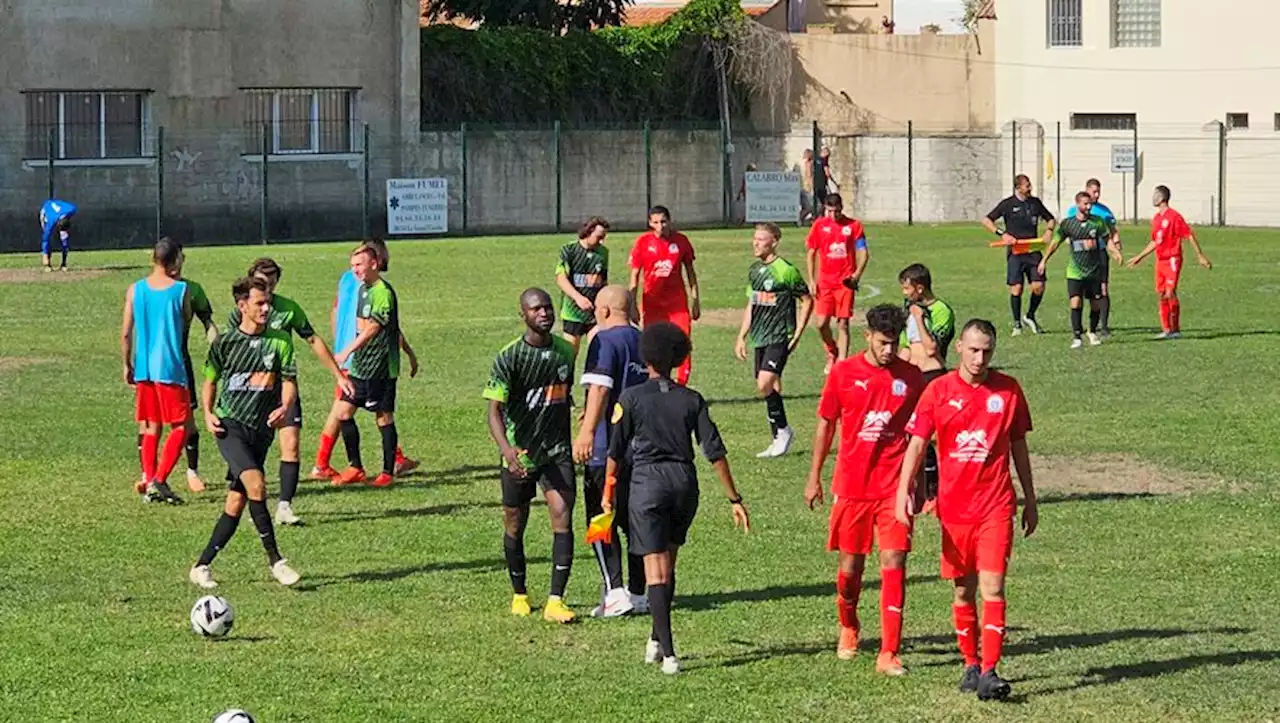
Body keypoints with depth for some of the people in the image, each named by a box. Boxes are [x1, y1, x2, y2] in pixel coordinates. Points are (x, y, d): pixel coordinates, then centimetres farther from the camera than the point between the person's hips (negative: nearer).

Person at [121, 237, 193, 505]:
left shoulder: (135, 290, 1)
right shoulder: (181, 290, -8)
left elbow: (126, 333, 2)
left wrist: (128, 365, 15)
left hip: (143, 369, 4)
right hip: (171, 369, -4)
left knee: (151, 428, 15)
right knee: (179, 427, 4)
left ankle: (148, 482, 12)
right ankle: (159, 481, -8)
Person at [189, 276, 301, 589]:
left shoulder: (280, 340, 5)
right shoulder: (225, 342, 3)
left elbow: (289, 381, 4)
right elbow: (210, 380, 15)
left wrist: (285, 407, -16)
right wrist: (208, 413, -2)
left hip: (261, 430, 3)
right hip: (230, 425, -3)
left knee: (236, 504, 3)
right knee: (256, 484, -25)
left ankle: (201, 566, 13)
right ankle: (275, 561, -19)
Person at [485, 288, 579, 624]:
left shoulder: (565, 351, 3)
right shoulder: (509, 357, -13)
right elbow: (495, 410, -20)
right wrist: (506, 448, -37)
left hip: (557, 451, 3)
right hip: (519, 454, -3)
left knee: (562, 517, -14)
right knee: (515, 526, 10)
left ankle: (556, 601, -14)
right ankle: (519, 595, 31)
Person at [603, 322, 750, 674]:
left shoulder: (632, 398, -3)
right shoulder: (692, 400, 4)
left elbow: (615, 451, -1)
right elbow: (715, 452, 2)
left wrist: (608, 493, 12)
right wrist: (734, 499, 6)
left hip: (648, 481, -3)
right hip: (684, 482, 3)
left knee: (656, 567, -6)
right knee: (668, 563, 20)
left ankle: (668, 652, -15)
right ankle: (657, 640, 27)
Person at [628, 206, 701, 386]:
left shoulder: (681, 241, 0)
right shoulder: (643, 242, -4)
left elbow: (690, 271, 9)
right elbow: (634, 276, 0)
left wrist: (695, 300, 8)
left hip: (677, 301, 1)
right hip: (652, 302, -1)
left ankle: (681, 385, 2)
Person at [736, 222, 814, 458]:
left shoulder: (786, 270, -12)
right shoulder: (754, 270, 11)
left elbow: (807, 301, -5)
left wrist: (797, 334, -7)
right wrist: (742, 337, 18)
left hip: (779, 338, -8)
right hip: (759, 339, 8)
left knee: (765, 385, -19)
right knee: (770, 389, 10)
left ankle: (783, 430, -2)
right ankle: (779, 440, 18)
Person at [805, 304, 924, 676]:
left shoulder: (911, 377, 1)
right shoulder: (843, 373, 0)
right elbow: (826, 425, 9)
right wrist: (814, 477, 9)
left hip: (894, 487, 0)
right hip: (852, 485, 0)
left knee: (894, 564, -9)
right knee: (851, 564, 9)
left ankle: (889, 653, -8)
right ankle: (848, 628, 38)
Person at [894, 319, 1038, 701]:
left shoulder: (1008, 390, 1)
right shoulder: (939, 390, -1)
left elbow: (1018, 446, 10)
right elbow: (917, 443, -3)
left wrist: (1030, 500, 13)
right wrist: (904, 490, -16)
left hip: (996, 505, -1)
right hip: (954, 505, 1)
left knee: (992, 586, -11)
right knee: (963, 591, 10)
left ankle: (990, 671, -14)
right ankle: (971, 665, 23)